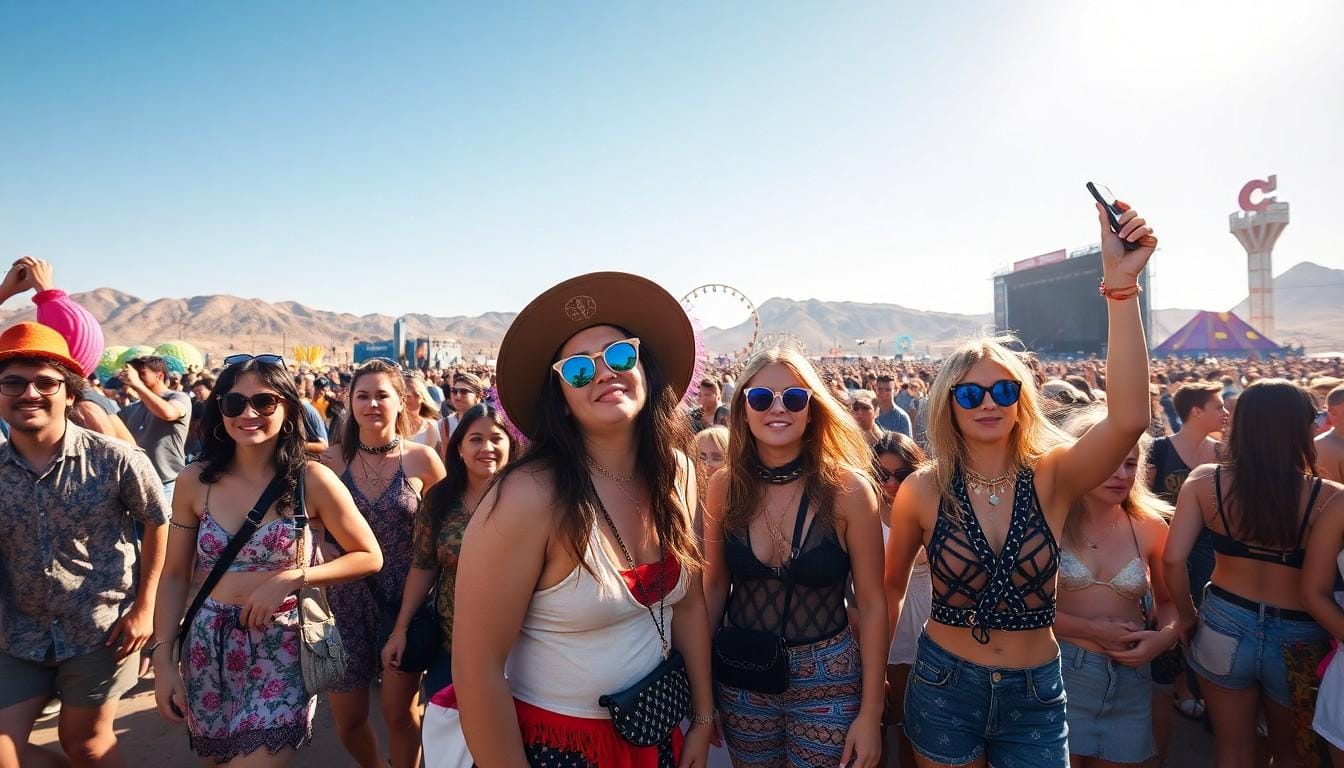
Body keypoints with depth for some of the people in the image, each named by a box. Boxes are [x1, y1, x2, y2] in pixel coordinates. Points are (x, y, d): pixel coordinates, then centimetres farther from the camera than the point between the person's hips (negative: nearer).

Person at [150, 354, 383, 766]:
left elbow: (369, 557, -7)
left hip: (282, 649, -3)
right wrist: (163, 658, -1)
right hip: (207, 648, 4)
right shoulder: (194, 481, -1)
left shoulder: (312, 480, -11)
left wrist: (292, 579, -16)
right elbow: (175, 576, 5)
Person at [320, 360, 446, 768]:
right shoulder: (332, 459, -2)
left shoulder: (421, 458, -7)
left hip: (406, 595, -2)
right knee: (347, 720, 12)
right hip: (348, 597, 2)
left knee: (399, 711, 1)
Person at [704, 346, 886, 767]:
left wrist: (870, 713, -6)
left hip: (827, 678, -2)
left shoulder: (848, 490, -15)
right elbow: (715, 585, 3)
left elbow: (871, 604, -8)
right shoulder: (724, 488, -8)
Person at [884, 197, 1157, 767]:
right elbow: (890, 588, 2)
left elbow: (1128, 419, -31)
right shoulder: (923, 490, -11)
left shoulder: (1051, 476, -11)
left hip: (1035, 695, 1)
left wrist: (1120, 282, -37)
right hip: (944, 684, 0)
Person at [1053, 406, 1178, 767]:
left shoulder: (1150, 528, 1)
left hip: (1129, 680, 4)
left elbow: (1169, 600, 13)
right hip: (1060, 673, -3)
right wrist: (1092, 629, -15)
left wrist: (1165, 636, -7)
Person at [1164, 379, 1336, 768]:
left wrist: (1187, 616, 1)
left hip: (1225, 626, 1)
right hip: (1298, 639, 0)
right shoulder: (1326, 498, -18)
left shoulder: (1205, 480, -13)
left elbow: (1173, 559, -15)